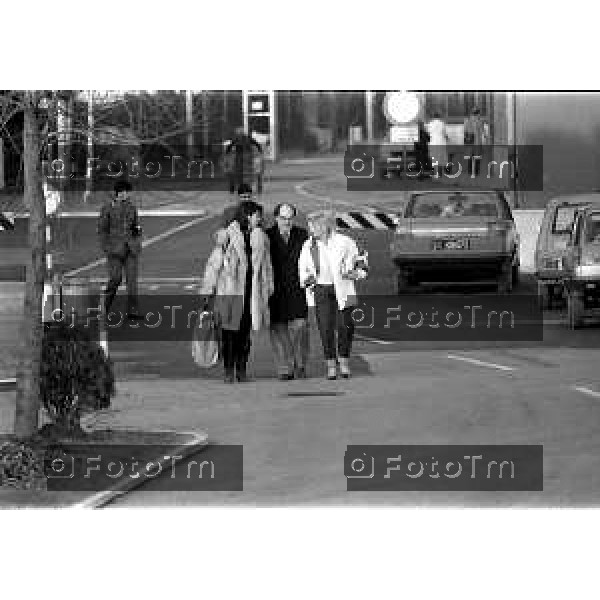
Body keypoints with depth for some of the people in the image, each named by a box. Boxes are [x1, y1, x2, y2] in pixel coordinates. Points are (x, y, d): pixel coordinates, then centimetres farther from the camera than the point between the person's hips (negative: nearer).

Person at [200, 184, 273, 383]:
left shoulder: (260, 236, 9)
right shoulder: (227, 235, -6)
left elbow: (266, 265, 16)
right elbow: (214, 263, -4)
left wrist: (268, 289, 15)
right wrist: (206, 291, -4)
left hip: (252, 291, 4)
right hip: (230, 289, -4)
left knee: (245, 332, 7)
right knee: (230, 331, -2)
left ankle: (242, 370, 14)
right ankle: (229, 372, 4)